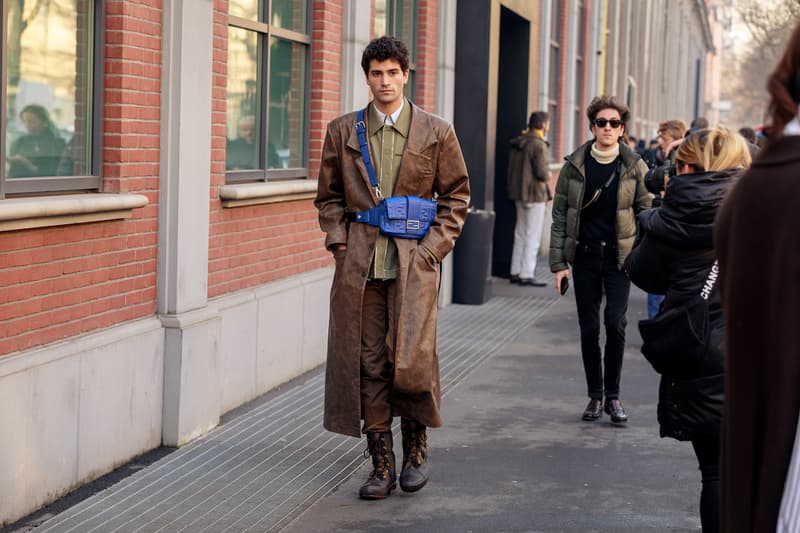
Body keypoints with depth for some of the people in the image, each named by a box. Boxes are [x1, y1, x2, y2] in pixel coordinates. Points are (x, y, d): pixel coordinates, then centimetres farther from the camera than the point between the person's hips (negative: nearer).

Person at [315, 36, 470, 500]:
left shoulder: (437, 132, 5)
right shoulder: (343, 131, 9)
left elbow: (456, 196, 9)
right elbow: (329, 196, 16)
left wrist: (434, 248, -2)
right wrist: (339, 242, 2)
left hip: (414, 261, -2)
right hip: (360, 265, 2)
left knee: (411, 360, -10)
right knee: (368, 365, 1)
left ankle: (416, 447, 15)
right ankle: (382, 465, 11)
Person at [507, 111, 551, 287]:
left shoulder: (516, 143, 10)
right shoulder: (538, 145, -17)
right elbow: (541, 172, -22)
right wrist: (548, 173, 1)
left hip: (519, 194, 8)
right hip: (534, 195, -8)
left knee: (521, 234, 14)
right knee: (533, 235, -4)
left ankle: (516, 272, 17)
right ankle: (526, 274, -5)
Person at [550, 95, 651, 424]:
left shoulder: (634, 166, 1)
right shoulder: (575, 166, 2)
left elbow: (646, 213, 6)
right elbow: (559, 215, 4)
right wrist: (558, 262, -1)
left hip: (619, 255, -1)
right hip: (584, 255, 1)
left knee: (615, 323, -11)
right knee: (589, 328, 4)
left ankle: (613, 396, 3)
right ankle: (595, 396, 17)